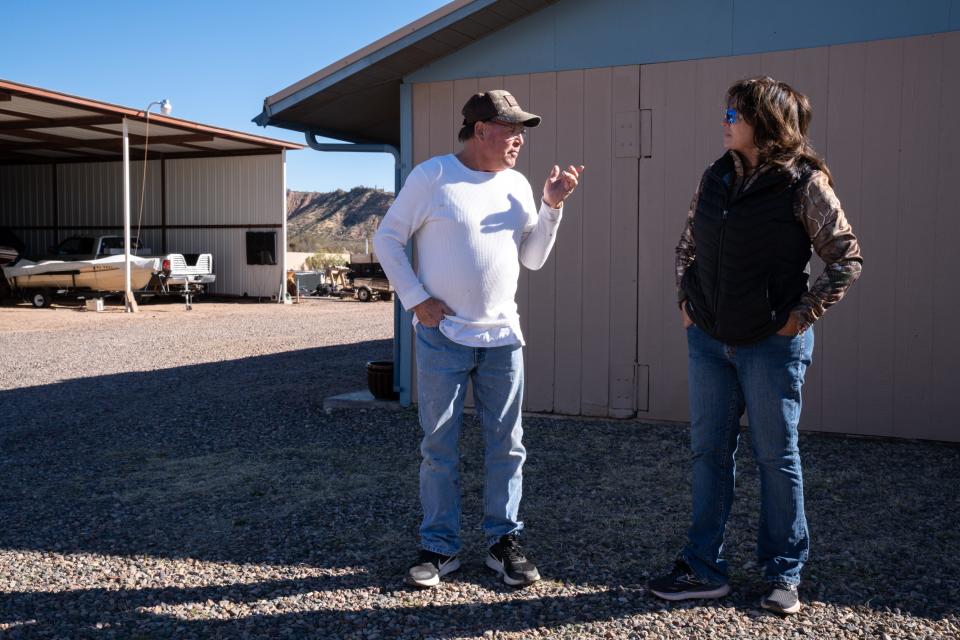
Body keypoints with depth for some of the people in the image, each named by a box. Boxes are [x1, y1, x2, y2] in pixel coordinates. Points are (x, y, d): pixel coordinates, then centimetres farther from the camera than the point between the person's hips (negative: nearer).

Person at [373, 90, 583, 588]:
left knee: (506, 445, 8)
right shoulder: (431, 176, -5)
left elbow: (532, 259, 11)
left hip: (502, 337, 4)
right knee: (439, 446, 4)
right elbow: (387, 239, -2)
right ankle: (439, 546, 17)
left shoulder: (517, 186, 9)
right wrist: (416, 299, -9)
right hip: (443, 337, -4)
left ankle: (503, 540, 22)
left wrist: (552, 207, -1)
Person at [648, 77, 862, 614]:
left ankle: (784, 574, 22)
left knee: (777, 457, 7)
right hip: (708, 340, 6)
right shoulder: (716, 178, 6)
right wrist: (686, 299, 8)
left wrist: (804, 314, -11)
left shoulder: (804, 183, -10)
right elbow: (688, 245, 18)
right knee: (710, 453, 11)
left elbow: (847, 259, -7)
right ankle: (704, 569, 23)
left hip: (773, 345, -5)